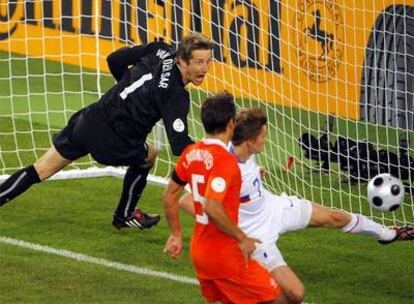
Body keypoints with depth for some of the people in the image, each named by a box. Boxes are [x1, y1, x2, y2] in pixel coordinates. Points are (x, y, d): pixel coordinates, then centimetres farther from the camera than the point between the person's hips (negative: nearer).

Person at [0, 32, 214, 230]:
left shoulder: (161, 51, 2)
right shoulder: (175, 96, -19)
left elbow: (114, 60, 15)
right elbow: (180, 146, -25)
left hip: (88, 118, 6)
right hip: (109, 143, -6)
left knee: (38, 171, 14)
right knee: (148, 156, 24)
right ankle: (124, 216, 39)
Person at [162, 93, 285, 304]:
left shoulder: (191, 153, 4)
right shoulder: (225, 159, -20)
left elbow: (169, 196, 12)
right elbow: (211, 207, -30)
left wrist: (176, 235, 22)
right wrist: (242, 238, -19)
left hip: (199, 251, 8)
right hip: (224, 254, -8)